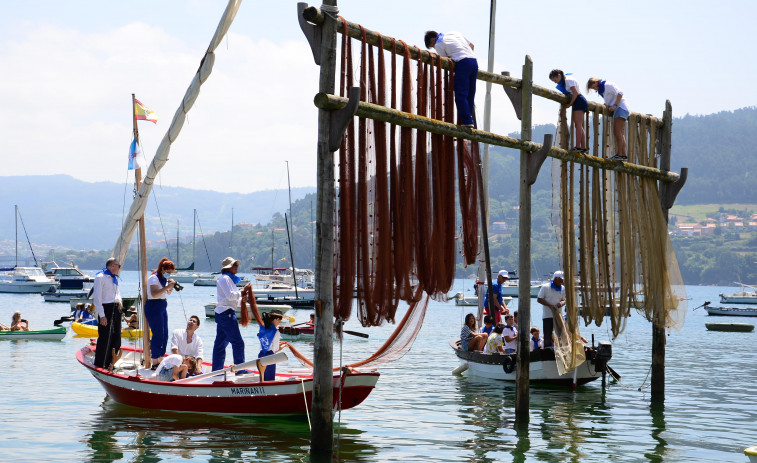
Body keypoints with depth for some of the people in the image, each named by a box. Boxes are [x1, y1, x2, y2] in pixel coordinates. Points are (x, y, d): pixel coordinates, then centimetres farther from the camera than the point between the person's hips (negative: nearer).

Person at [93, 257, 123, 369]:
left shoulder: (115, 278, 17)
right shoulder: (100, 277, -9)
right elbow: (97, 297, -12)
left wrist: (119, 301, 9)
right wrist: (102, 315, -16)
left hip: (116, 308, 8)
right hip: (106, 308, -8)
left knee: (116, 337, 8)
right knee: (105, 337, -7)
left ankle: (109, 363, 18)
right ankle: (99, 364, 2)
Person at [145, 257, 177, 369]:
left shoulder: (164, 278, 14)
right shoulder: (154, 278, -13)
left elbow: (167, 293, 24)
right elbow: (154, 294, -26)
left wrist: (171, 286, 4)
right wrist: (168, 286, -27)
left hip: (162, 307, 9)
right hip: (154, 307, -9)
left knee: (164, 335, 8)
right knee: (158, 335, -10)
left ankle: (160, 360, 15)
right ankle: (154, 363, -5)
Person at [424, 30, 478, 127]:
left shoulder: (439, 44, 4)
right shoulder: (454, 33, 25)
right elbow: (471, 45, 29)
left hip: (463, 63, -7)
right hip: (474, 61, 7)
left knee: (461, 95, -7)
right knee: (470, 95, 9)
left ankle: (467, 122, -14)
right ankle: (469, 121, 9)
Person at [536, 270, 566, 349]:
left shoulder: (562, 288, 10)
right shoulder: (545, 287, -5)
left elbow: (564, 300, 16)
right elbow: (539, 299, -5)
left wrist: (562, 303, -10)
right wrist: (550, 305, -17)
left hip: (558, 315, 5)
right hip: (547, 316, -5)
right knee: (548, 337, -3)